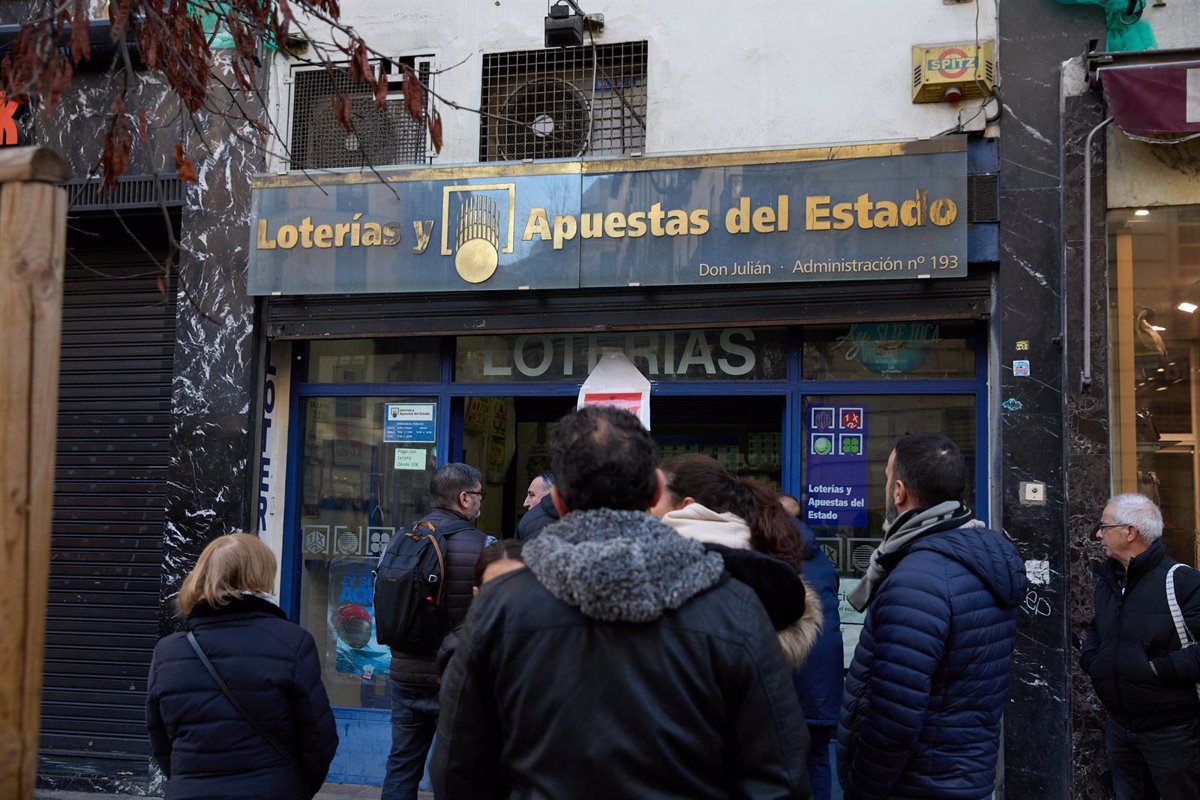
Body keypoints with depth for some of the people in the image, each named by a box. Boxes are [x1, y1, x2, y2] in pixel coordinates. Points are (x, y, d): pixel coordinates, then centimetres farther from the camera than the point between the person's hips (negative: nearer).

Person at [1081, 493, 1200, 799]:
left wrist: (1160, 669, -25)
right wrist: (1090, 657, 7)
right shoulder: (1107, 580, 10)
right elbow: (1094, 631, 26)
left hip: (1171, 730, -8)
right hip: (1119, 725, 8)